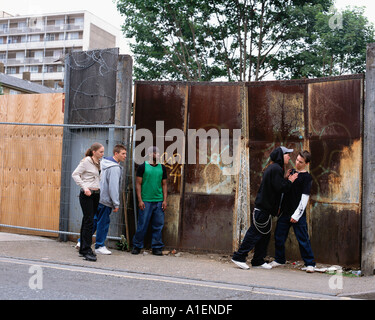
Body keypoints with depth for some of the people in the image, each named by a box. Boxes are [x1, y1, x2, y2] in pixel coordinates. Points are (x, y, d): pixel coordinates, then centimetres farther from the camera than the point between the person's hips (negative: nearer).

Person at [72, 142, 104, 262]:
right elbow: (75, 174, -10)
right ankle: (87, 251, -8)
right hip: (86, 195, -7)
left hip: (96, 194, 7)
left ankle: (83, 249, 17)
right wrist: (84, 187, -17)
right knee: (89, 221, -10)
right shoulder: (86, 161, -7)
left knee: (87, 221, 11)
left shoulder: (98, 163, 14)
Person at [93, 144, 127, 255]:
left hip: (98, 197, 9)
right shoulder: (114, 168, -18)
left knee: (95, 220, 15)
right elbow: (113, 187, -20)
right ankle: (99, 246, 9)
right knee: (103, 222, 0)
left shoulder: (105, 163, 12)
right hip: (105, 200, -9)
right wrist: (116, 203, -16)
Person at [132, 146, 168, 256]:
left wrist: (164, 200, 5)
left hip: (159, 201, 3)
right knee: (142, 225, -1)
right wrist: (140, 200, -8)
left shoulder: (162, 168, 12)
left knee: (158, 225, 4)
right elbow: (138, 184, -1)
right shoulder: (143, 167, 1)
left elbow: (164, 184, 14)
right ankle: (137, 246, 12)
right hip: (146, 201, -3)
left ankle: (157, 247, 12)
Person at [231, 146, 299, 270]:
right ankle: (239, 257, -1)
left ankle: (258, 260, 19)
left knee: (265, 234, 13)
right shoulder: (276, 169, -14)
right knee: (255, 233, -6)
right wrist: (290, 181, -5)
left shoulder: (271, 168, 18)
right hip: (264, 207, -10)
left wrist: (286, 179, 12)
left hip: (263, 206, 10)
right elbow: (280, 188, -20)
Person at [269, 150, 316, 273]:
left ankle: (310, 263, 7)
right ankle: (279, 259, 26)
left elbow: (305, 197, -13)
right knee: (279, 237, 10)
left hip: (298, 214, -6)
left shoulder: (307, 177, -7)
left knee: (303, 239, -3)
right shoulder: (291, 172, 13)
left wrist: (297, 214, -16)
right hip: (285, 212, 6)